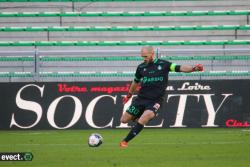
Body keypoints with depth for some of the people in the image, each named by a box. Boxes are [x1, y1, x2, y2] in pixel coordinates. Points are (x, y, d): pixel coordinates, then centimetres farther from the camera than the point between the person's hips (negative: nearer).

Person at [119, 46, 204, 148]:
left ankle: (125, 141, -17)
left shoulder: (163, 65, -4)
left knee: (143, 120, -27)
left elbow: (180, 68, -14)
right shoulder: (141, 67, 5)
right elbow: (136, 82, 22)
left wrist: (194, 68, -31)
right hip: (141, 98, 4)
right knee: (124, 119, 2)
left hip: (155, 101, -4)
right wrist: (129, 95, 34)